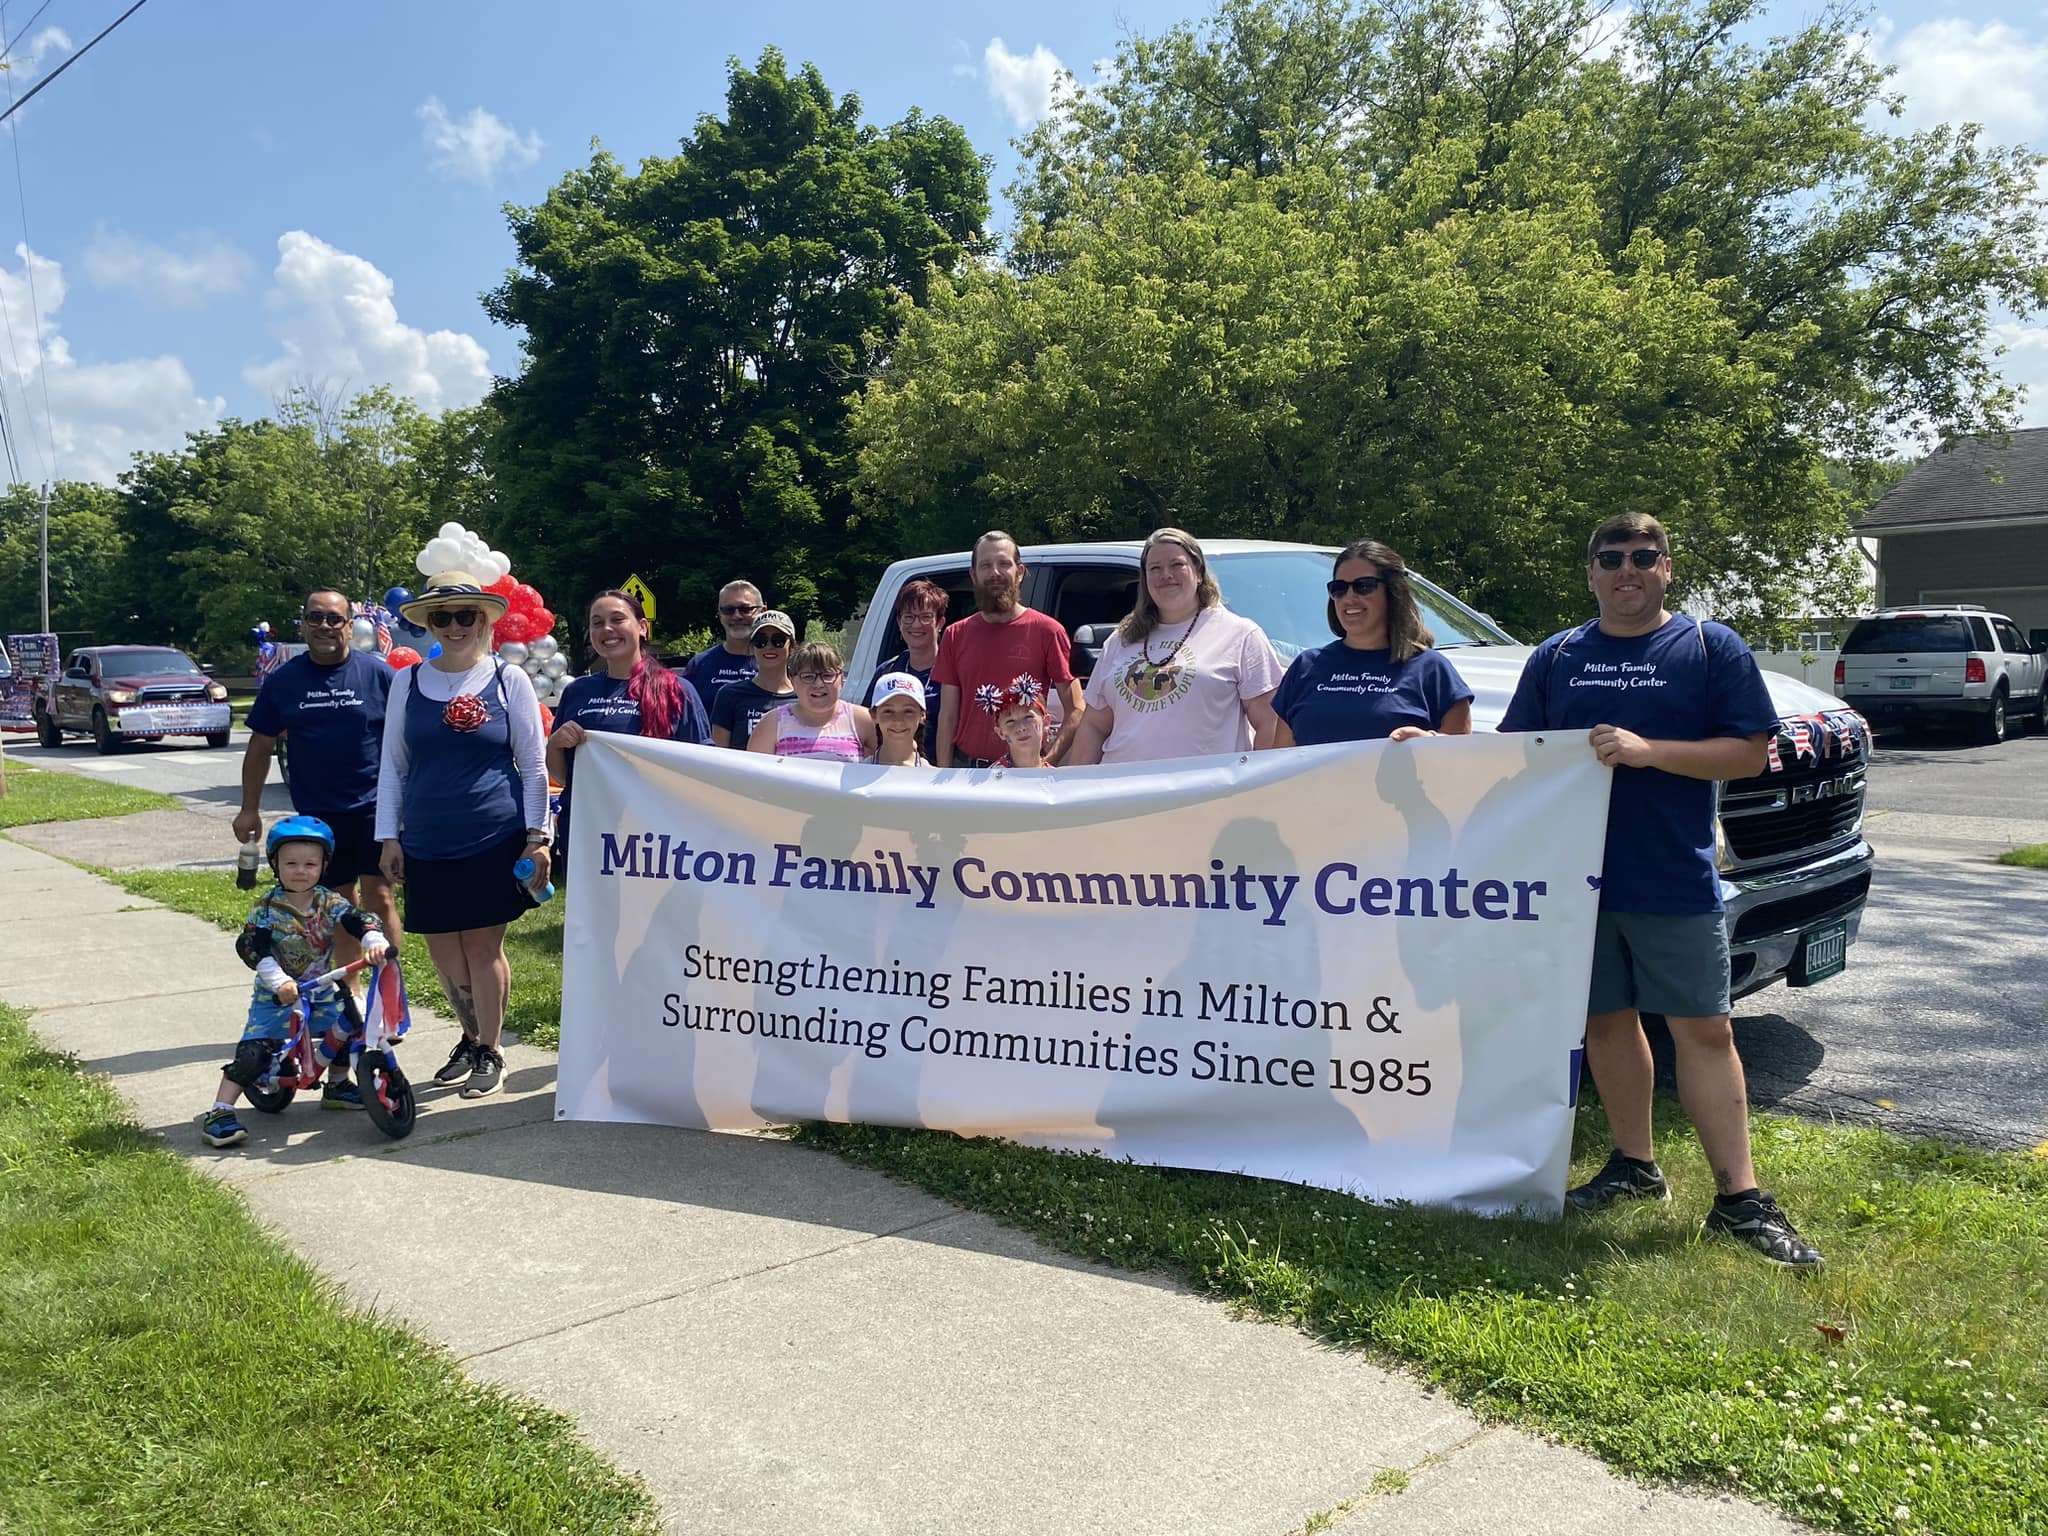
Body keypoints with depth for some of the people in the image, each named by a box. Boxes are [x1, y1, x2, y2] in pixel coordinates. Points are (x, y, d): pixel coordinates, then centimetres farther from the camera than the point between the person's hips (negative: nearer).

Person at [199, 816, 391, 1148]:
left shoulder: (329, 901, -7)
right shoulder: (266, 909, -13)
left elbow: (360, 919, -20)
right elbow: (250, 946, -24)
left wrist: (375, 941, -43)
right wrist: (279, 981, -39)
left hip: (322, 992, 3)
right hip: (276, 996, -3)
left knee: (349, 1028, -1)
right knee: (253, 1052, -16)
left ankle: (337, 1087, 25)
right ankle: (219, 1114, -9)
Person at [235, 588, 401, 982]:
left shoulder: (377, 673, -3)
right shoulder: (283, 681, 3)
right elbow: (260, 746, 10)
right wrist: (250, 809, 9)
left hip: (375, 806, -2)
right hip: (318, 814, 2)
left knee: (379, 898, -4)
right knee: (341, 904, 12)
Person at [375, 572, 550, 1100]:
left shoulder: (509, 679, 0)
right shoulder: (408, 681, 7)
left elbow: (533, 765, 3)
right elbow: (392, 764, 11)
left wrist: (537, 835, -2)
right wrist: (389, 837, 6)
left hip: (494, 839, -3)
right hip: (427, 844, 3)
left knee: (483, 946, 2)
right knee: (442, 948, 8)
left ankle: (490, 1052, 18)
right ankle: (470, 1038, 30)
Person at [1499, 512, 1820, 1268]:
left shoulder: (1711, 647, 0)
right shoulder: (1556, 657, 10)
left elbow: (1750, 753, -5)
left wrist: (1649, 750, -18)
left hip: (1677, 880, -3)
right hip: (1579, 875, 3)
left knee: (1704, 1030, -2)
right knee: (1606, 1020, 11)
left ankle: (1739, 1198, 4)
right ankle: (1635, 1165, 26)